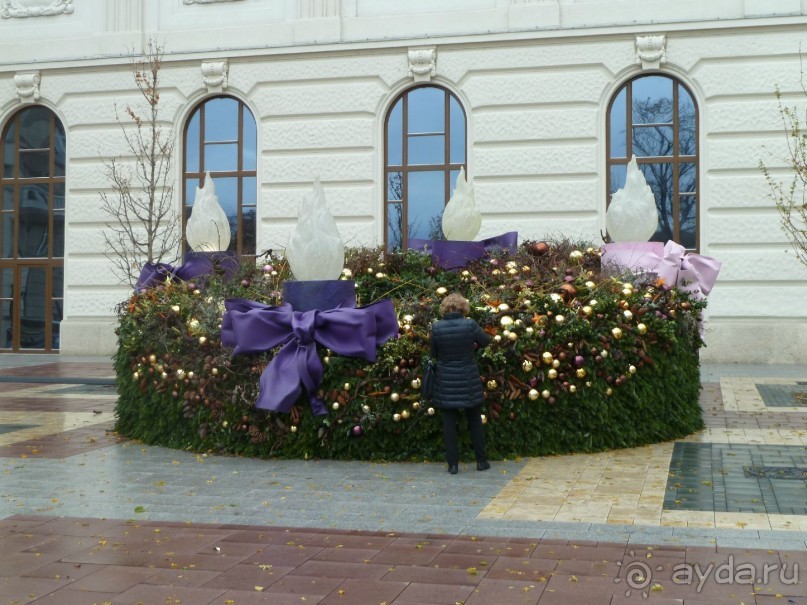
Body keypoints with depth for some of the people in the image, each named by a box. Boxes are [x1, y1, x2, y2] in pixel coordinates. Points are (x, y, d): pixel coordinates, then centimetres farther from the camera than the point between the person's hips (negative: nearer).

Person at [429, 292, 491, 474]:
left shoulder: (437, 327, -10)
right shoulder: (470, 324, -13)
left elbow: (433, 353, 1)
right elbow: (486, 340, 4)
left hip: (446, 382, 0)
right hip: (469, 381, 0)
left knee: (449, 422, 8)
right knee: (475, 420, 12)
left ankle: (453, 463, 9)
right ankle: (481, 461, 18)